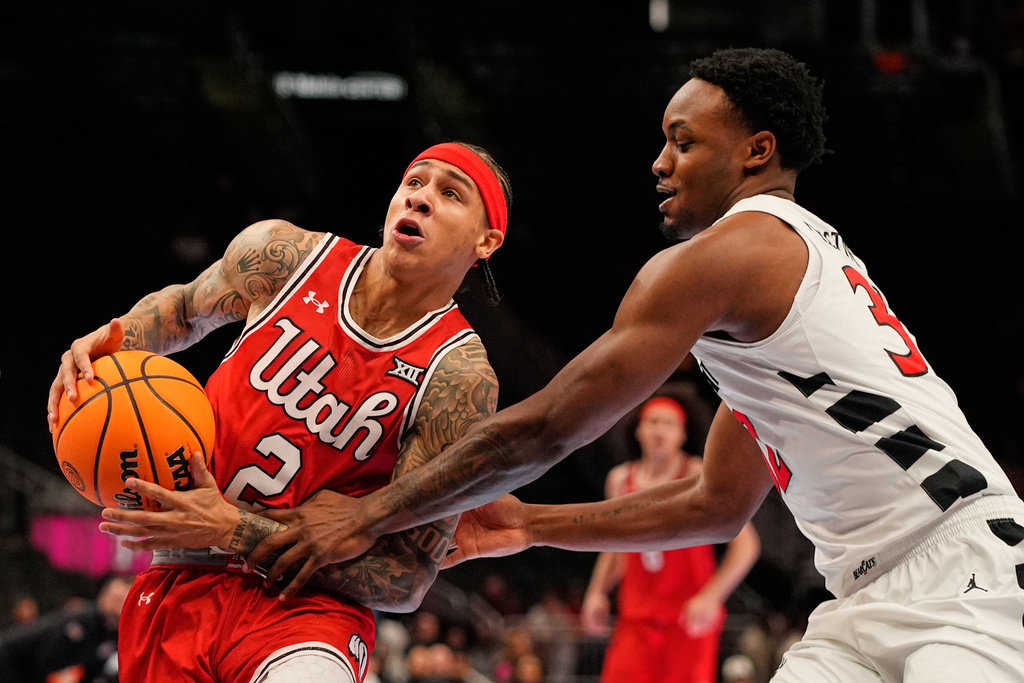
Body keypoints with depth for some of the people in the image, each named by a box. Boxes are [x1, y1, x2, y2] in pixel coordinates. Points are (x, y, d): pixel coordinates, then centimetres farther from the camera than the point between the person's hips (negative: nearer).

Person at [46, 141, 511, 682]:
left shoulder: (458, 378, -12)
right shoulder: (281, 255, 0)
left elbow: (406, 581, -14)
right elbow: (183, 308, 23)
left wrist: (234, 530, -22)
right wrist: (111, 341, 0)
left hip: (307, 607, -5)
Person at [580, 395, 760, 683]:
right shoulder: (620, 480, 10)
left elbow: (746, 543, -8)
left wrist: (711, 596, -18)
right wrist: (596, 592, 11)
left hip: (690, 617, -4)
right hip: (636, 618, 4)